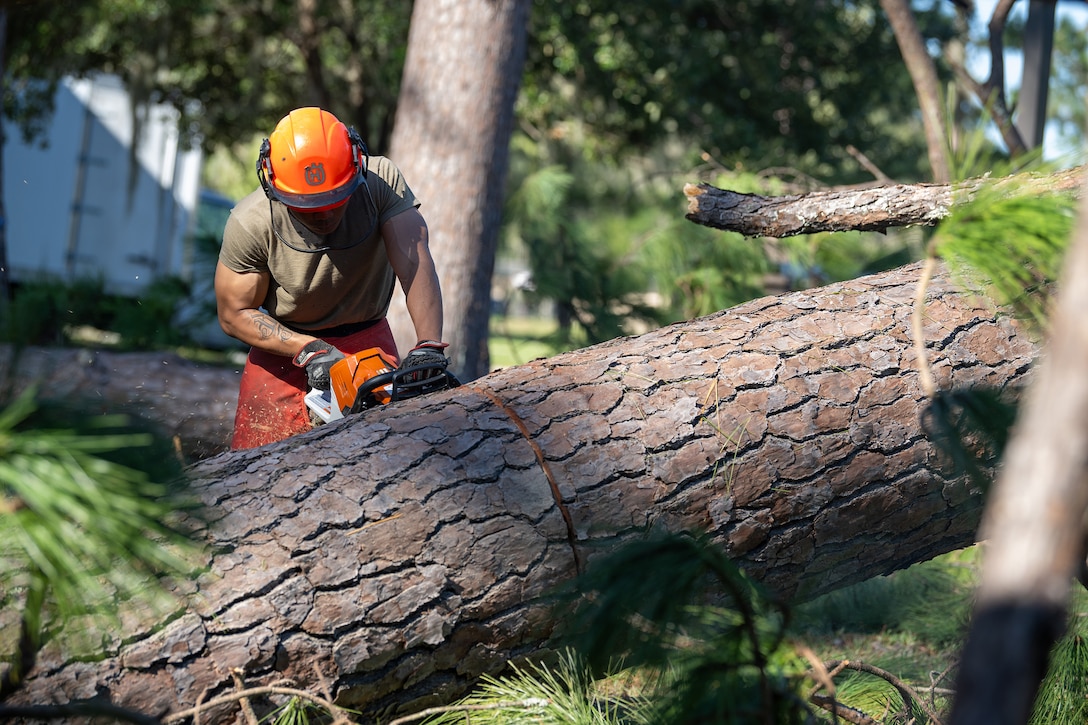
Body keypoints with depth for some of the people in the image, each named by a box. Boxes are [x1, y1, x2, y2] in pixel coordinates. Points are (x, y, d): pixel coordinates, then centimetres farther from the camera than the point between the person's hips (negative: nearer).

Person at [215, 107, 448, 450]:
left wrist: (429, 345, -48)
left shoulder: (382, 181, -24)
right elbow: (234, 315, -13)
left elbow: (414, 260, -34)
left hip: (368, 341, 1)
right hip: (286, 344, -1)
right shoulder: (250, 223, -23)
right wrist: (307, 351, -25)